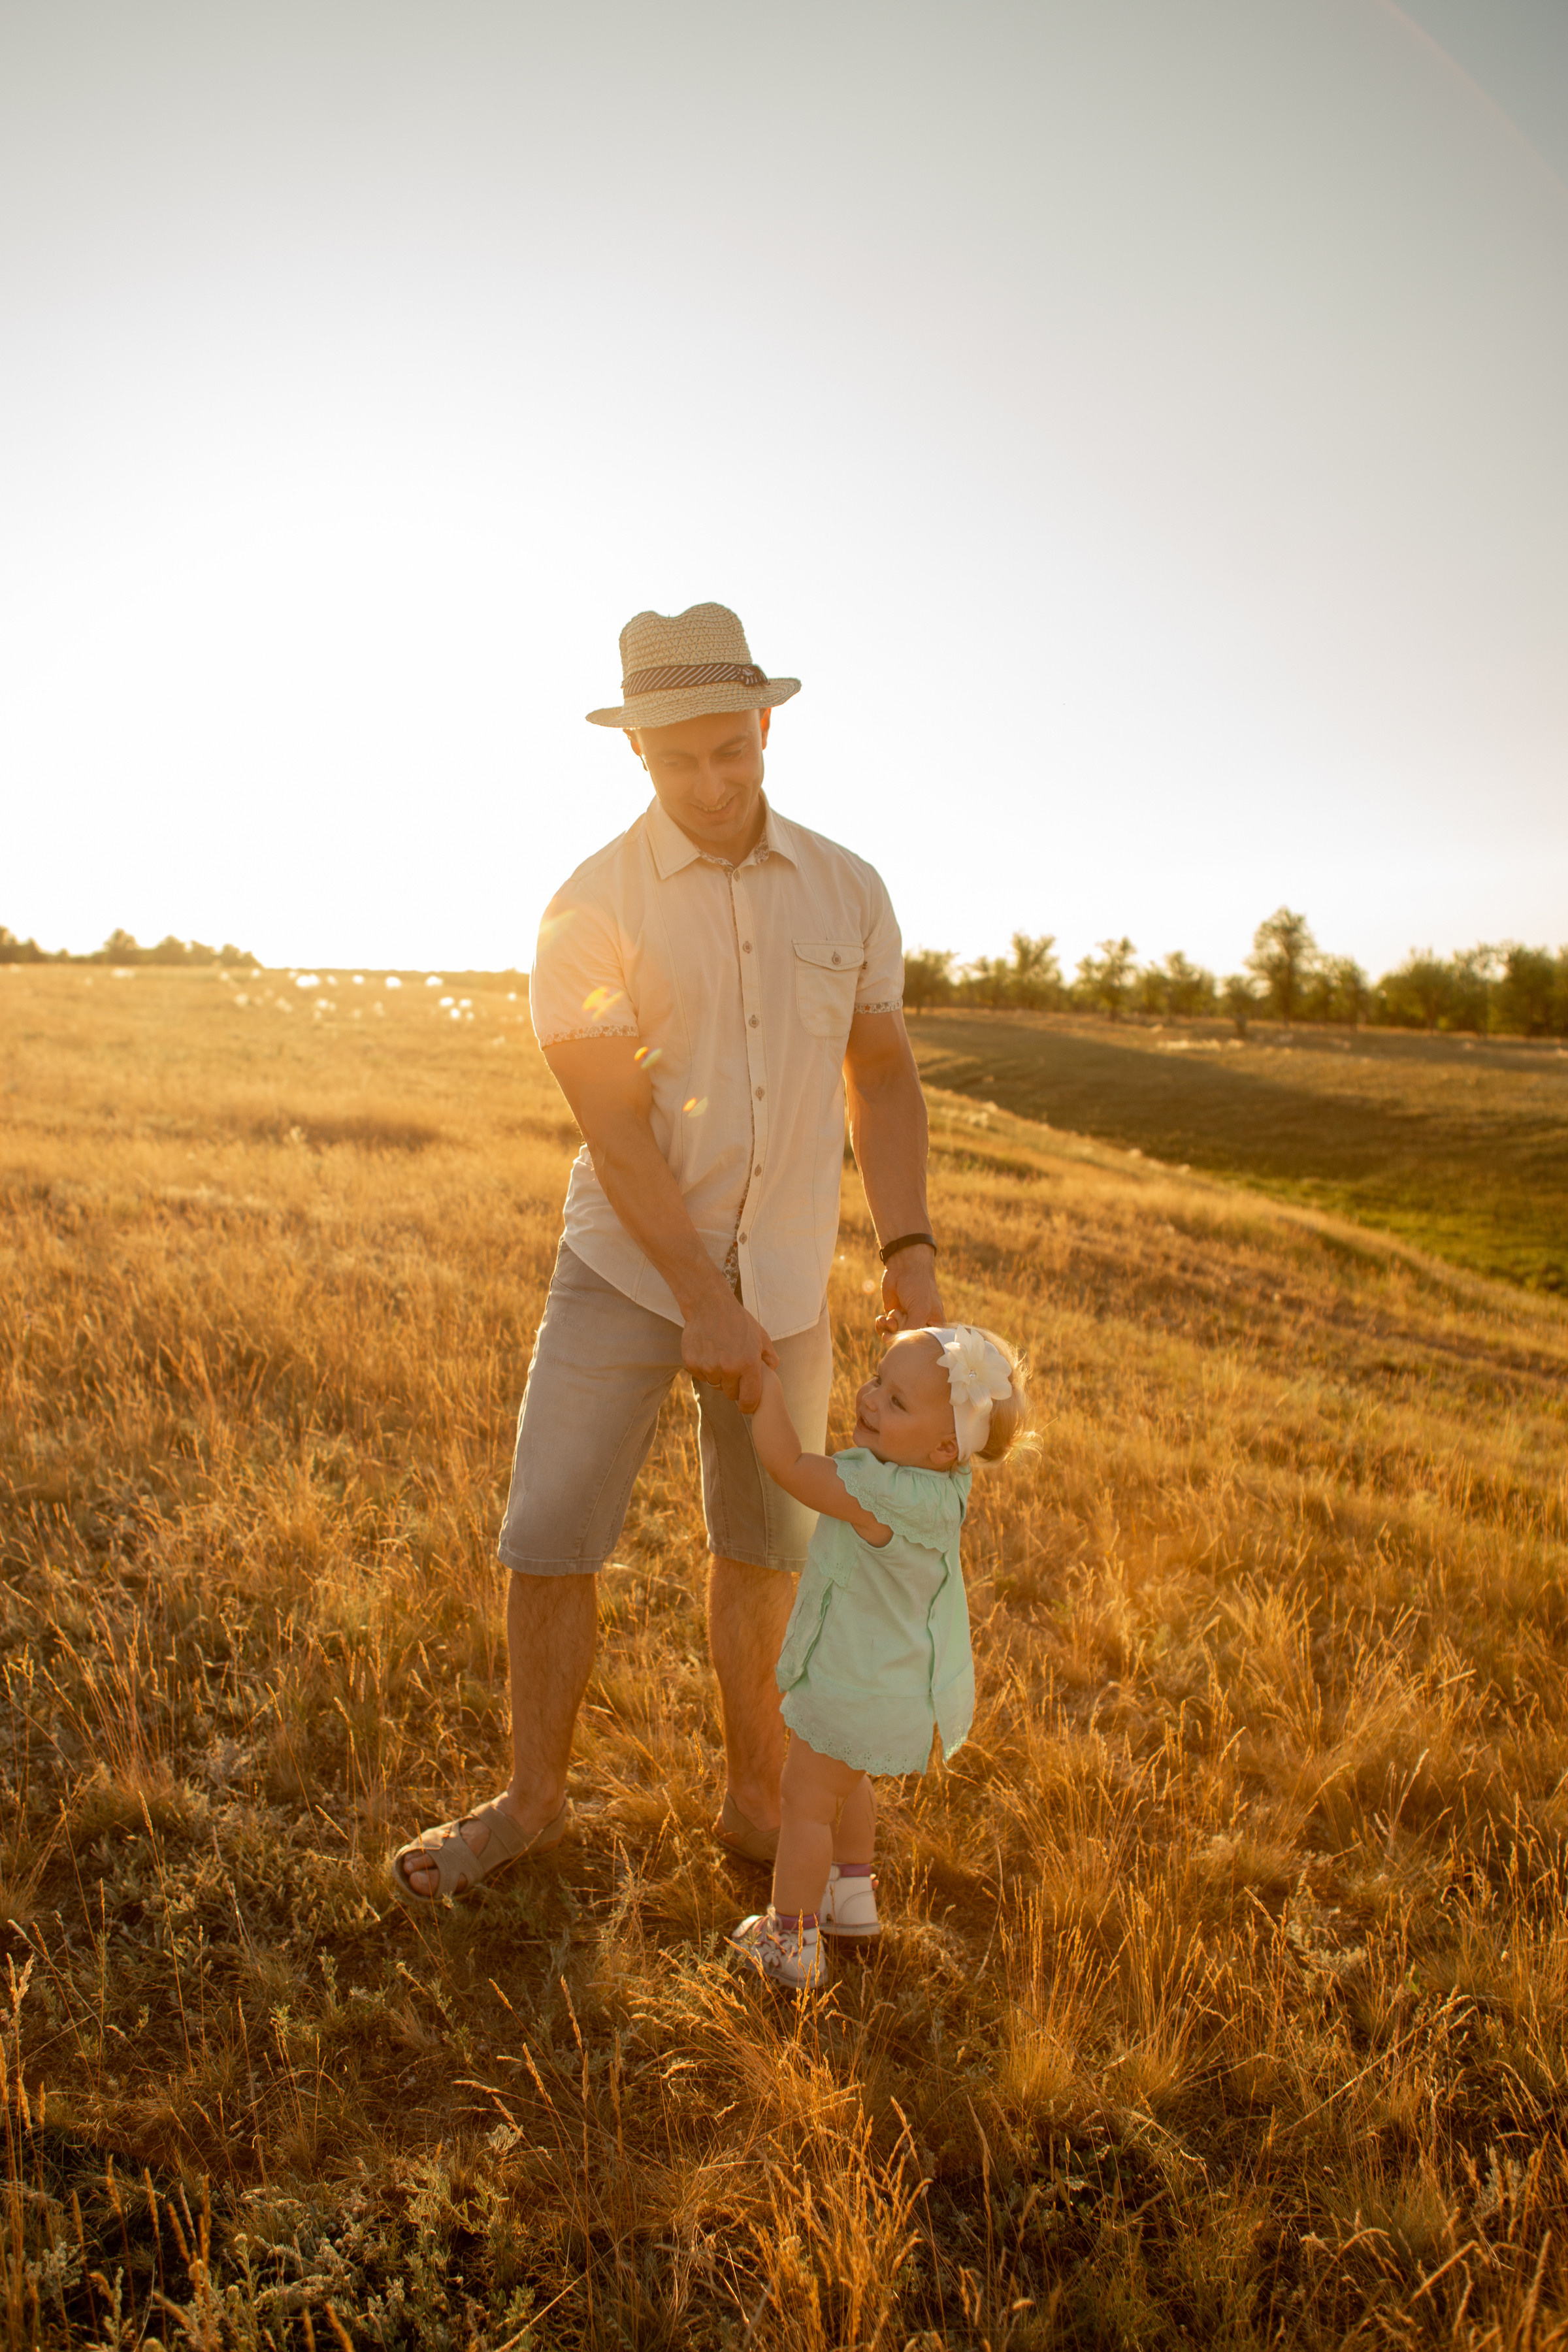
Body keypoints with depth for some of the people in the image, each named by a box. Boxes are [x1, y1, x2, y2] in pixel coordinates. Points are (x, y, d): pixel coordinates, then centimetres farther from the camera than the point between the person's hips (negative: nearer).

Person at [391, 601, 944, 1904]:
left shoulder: (847, 889, 0)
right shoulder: (591, 908, -11)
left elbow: (882, 1073, 5)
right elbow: (615, 1127, -15)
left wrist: (911, 1250, -5)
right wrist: (706, 1305, -19)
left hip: (784, 1272, 3)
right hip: (630, 1266, -2)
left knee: (767, 1546, 13)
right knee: (552, 1537, -1)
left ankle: (758, 1800, 33)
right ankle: (534, 1799, 24)